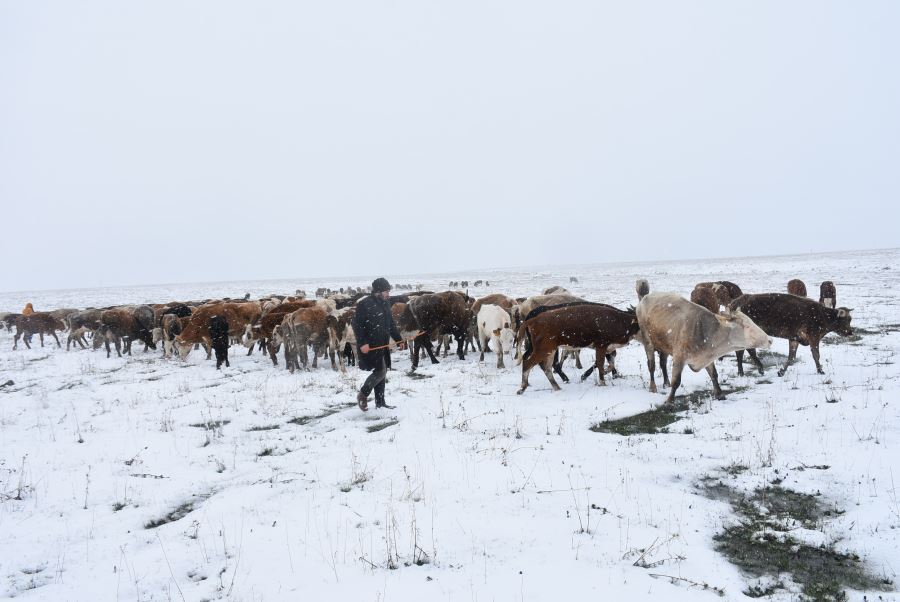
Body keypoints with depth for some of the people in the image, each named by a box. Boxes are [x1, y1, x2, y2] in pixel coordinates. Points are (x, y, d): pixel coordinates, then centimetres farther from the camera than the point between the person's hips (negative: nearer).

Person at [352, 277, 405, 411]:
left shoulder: (385, 303, 11)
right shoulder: (364, 304, -14)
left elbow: (391, 324, 21)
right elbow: (357, 325, -15)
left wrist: (399, 339, 19)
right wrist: (362, 343, -22)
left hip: (383, 345, 8)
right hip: (370, 345, -8)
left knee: (381, 372, 11)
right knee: (381, 371, -12)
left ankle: (380, 402, 21)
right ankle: (362, 395, 5)